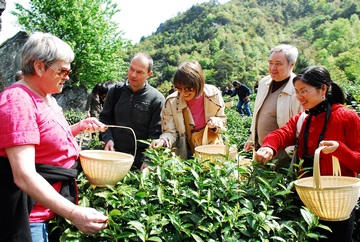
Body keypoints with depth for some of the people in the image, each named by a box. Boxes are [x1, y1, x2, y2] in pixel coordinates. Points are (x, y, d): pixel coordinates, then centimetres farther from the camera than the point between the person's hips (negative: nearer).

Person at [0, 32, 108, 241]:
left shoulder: (46, 97, 8)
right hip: (30, 214, -9)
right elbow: (23, 175, -29)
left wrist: (80, 126, 7)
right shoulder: (18, 101, -21)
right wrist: (74, 213, -34)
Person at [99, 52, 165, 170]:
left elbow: (155, 135, -7)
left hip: (140, 160, -3)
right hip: (113, 154, 3)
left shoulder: (157, 99, -7)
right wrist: (108, 138, -3)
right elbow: (104, 117, 13)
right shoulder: (116, 90, 5)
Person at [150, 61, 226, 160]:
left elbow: (222, 120, 2)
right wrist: (162, 141, -30)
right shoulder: (171, 102, -14)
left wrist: (216, 123, -20)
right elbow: (170, 132, -9)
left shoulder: (213, 94, -11)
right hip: (185, 154, 0)